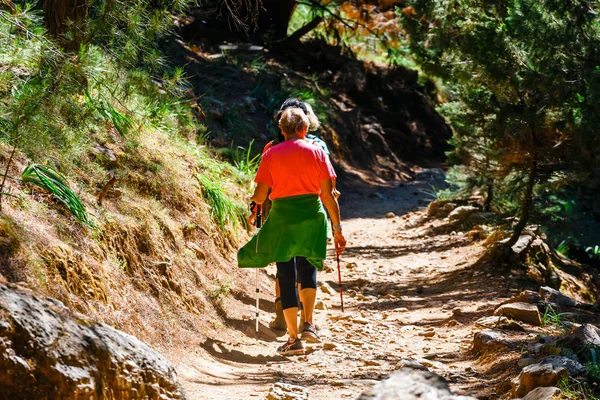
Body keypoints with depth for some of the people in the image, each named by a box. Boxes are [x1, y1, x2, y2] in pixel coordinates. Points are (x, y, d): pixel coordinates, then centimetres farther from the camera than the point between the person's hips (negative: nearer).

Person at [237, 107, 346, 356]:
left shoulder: (271, 155, -1)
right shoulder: (316, 152, 0)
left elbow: (259, 197, -4)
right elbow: (328, 195, -3)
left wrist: (253, 200, 20)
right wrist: (337, 228, 4)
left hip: (282, 216, -1)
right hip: (312, 216, 1)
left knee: (286, 274, 8)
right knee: (308, 267, 20)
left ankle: (294, 339, 7)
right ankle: (308, 324, 1)